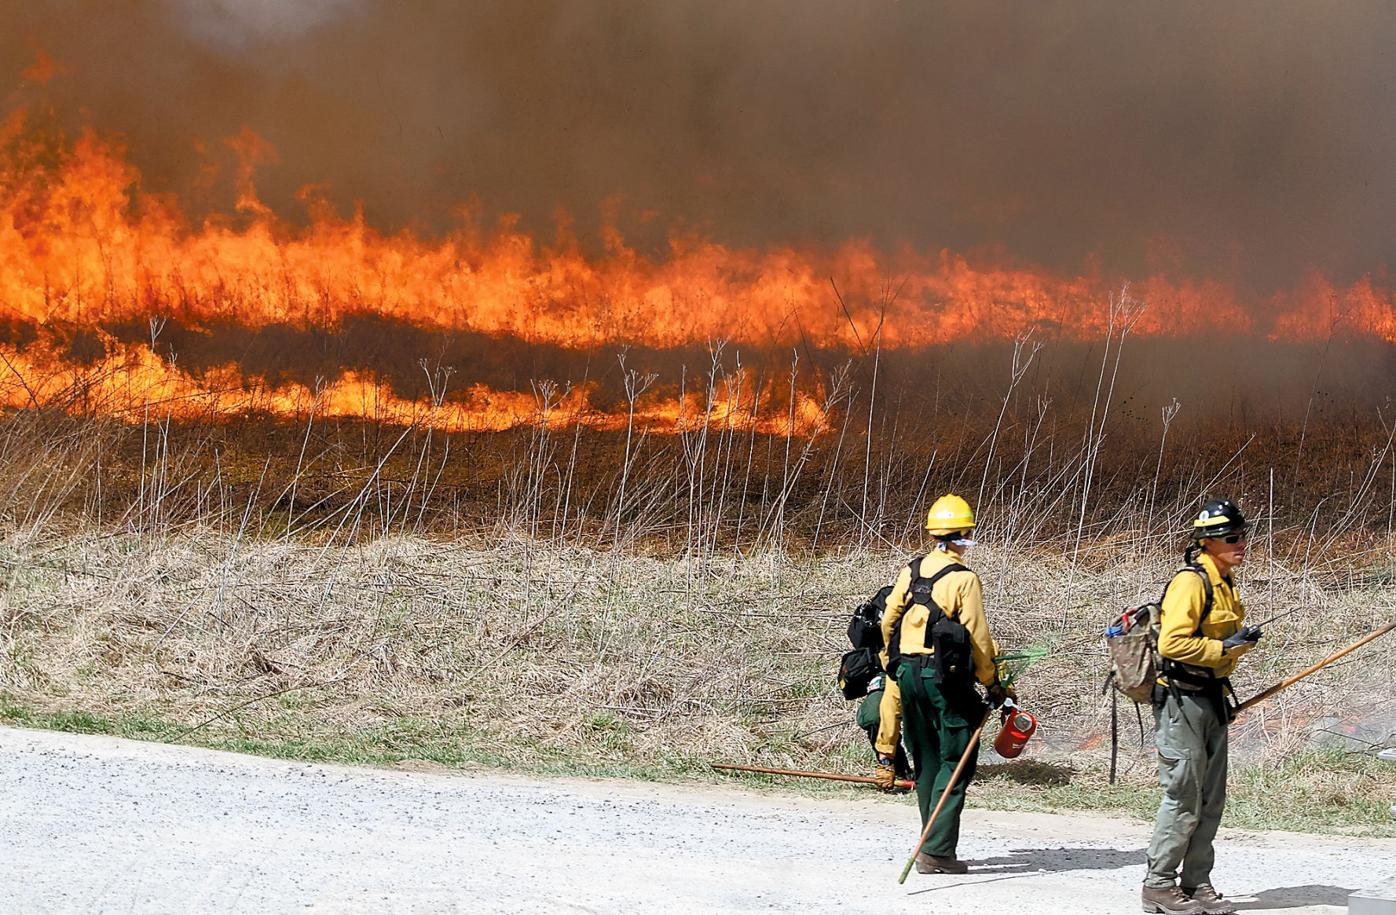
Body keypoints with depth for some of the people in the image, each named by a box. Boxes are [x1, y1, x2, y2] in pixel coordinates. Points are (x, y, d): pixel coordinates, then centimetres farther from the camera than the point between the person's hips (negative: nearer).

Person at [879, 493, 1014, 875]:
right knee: (955, 763, -2)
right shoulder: (963, 578, -12)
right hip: (945, 676, -7)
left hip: (908, 672, 7)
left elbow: (888, 621, 11)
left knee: (927, 760, 16)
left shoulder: (910, 571, 6)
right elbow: (977, 637, -12)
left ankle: (935, 842, 22)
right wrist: (992, 684, -1)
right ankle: (937, 851, -8)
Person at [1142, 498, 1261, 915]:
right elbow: (1172, 643, -23)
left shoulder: (1223, 583, 15)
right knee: (1184, 798, -7)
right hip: (1182, 699, -10)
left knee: (1211, 800, 10)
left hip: (1211, 699, 10)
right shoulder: (1190, 581, -15)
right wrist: (1224, 648, -21)